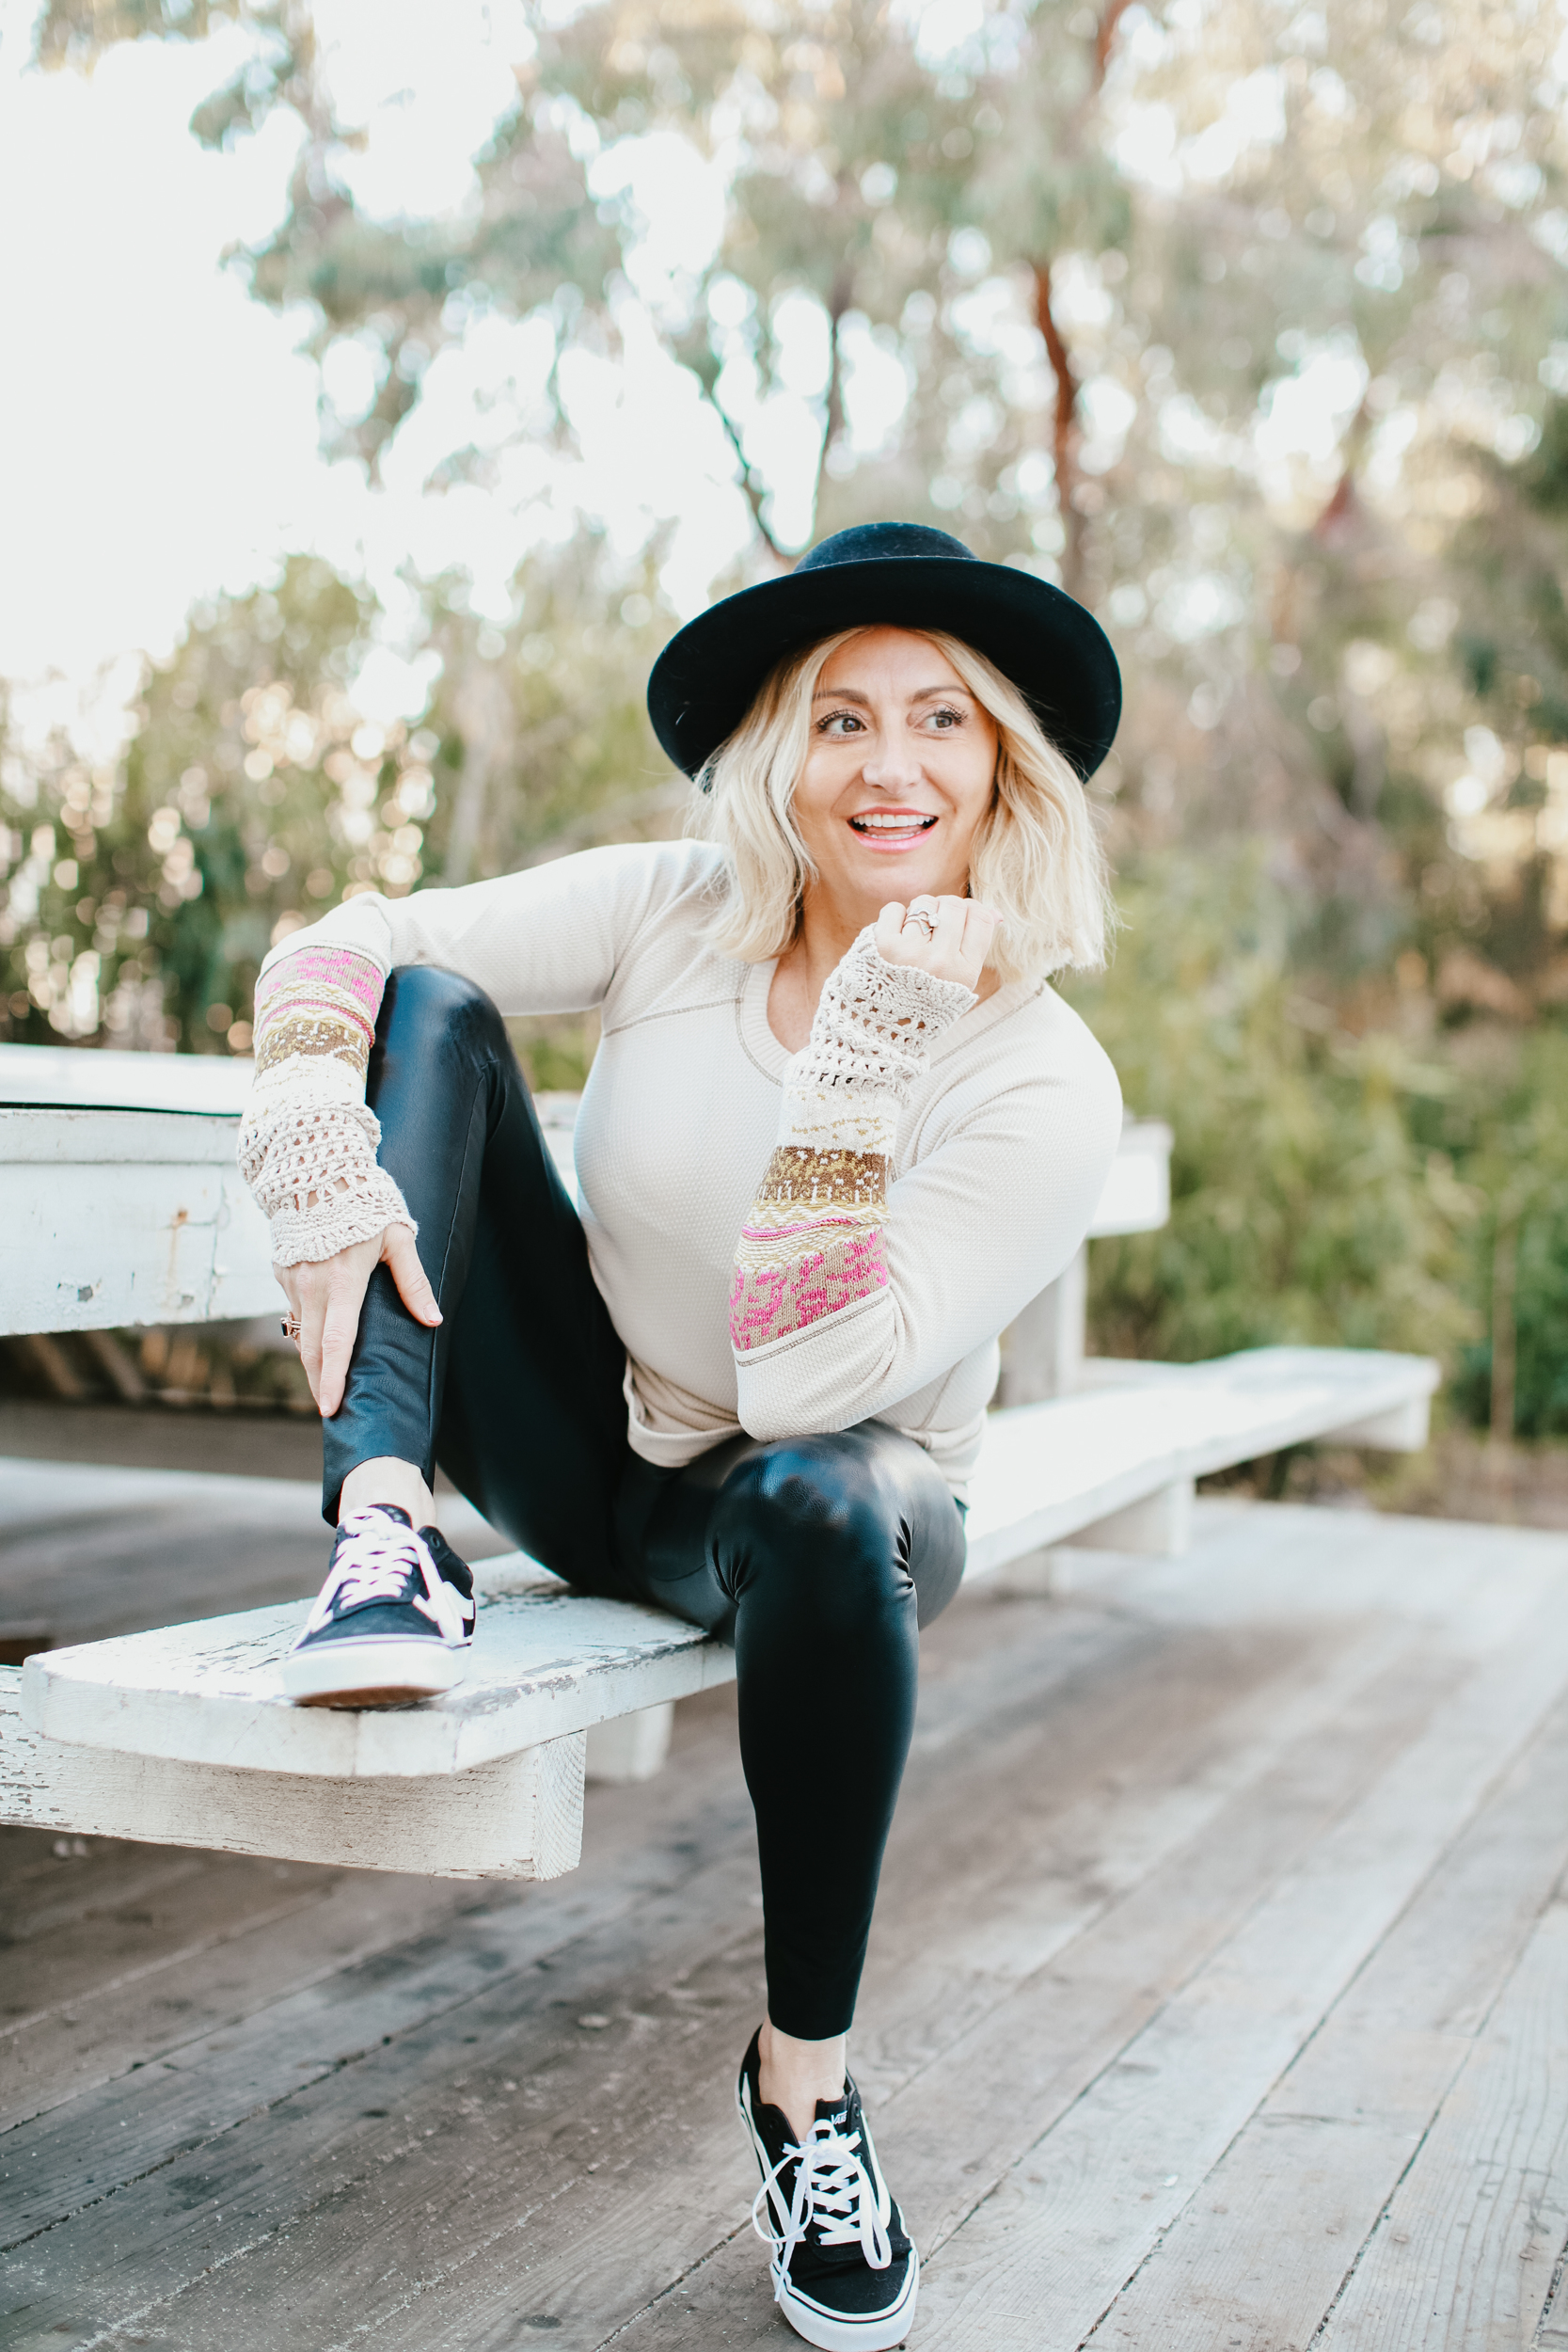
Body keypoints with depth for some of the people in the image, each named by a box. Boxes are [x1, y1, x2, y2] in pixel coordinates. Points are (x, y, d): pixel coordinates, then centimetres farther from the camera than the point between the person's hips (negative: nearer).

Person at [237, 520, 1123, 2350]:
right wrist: (323, 1169, -29)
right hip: (585, 1446, 3)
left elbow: (805, 1385, -29)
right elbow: (341, 950, -13)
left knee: (822, 1506, -42)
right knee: (432, 1004, -15)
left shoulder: (1046, 1082, -20)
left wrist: (861, 1063, -36)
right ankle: (383, 1539, -29)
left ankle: (804, 2066, -19)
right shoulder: (673, 917, -11)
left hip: (799, 1485, -2)